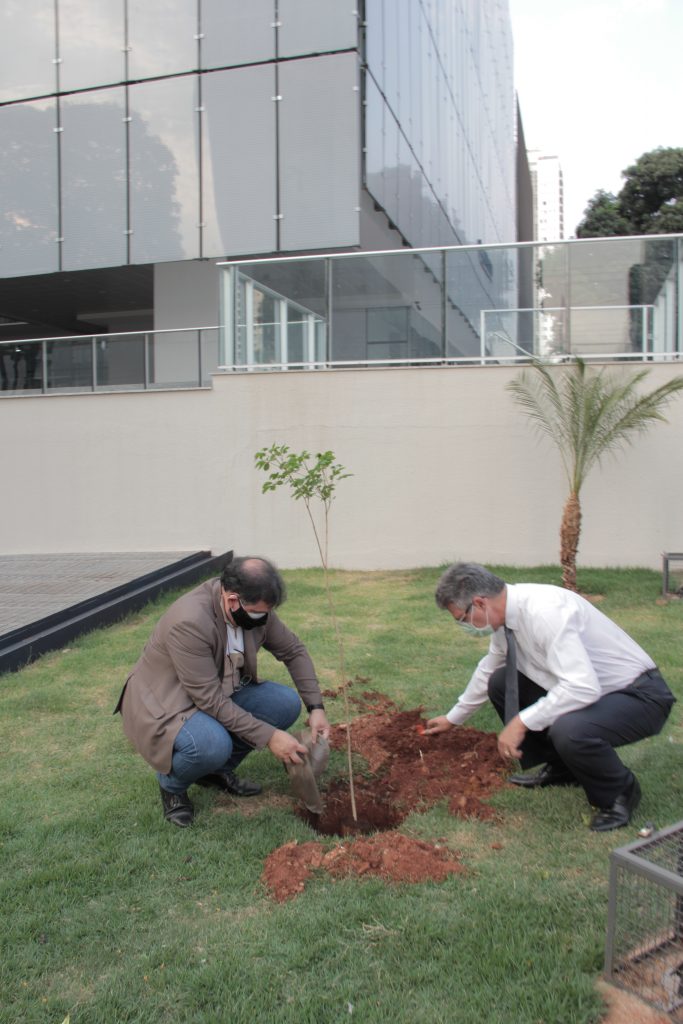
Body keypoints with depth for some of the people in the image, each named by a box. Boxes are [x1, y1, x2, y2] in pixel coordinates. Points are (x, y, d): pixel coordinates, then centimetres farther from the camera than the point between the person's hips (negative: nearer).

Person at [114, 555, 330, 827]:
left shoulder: (255, 609, -13)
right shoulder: (189, 622, -34)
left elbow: (293, 650, 2)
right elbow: (210, 700, -31)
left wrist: (315, 707, -7)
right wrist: (268, 737, -29)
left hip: (220, 692, 7)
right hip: (165, 703, -7)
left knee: (286, 703, -10)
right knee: (213, 744, -36)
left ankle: (218, 770, 9)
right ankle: (171, 782, 0)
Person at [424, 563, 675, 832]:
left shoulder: (544, 611, -30)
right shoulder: (507, 612, -2)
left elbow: (583, 688, -37)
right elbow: (488, 670, 16)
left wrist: (521, 722, -28)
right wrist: (453, 718, 27)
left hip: (638, 696, -8)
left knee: (568, 729, -36)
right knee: (499, 682, 3)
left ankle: (619, 793, -3)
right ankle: (560, 769, 18)